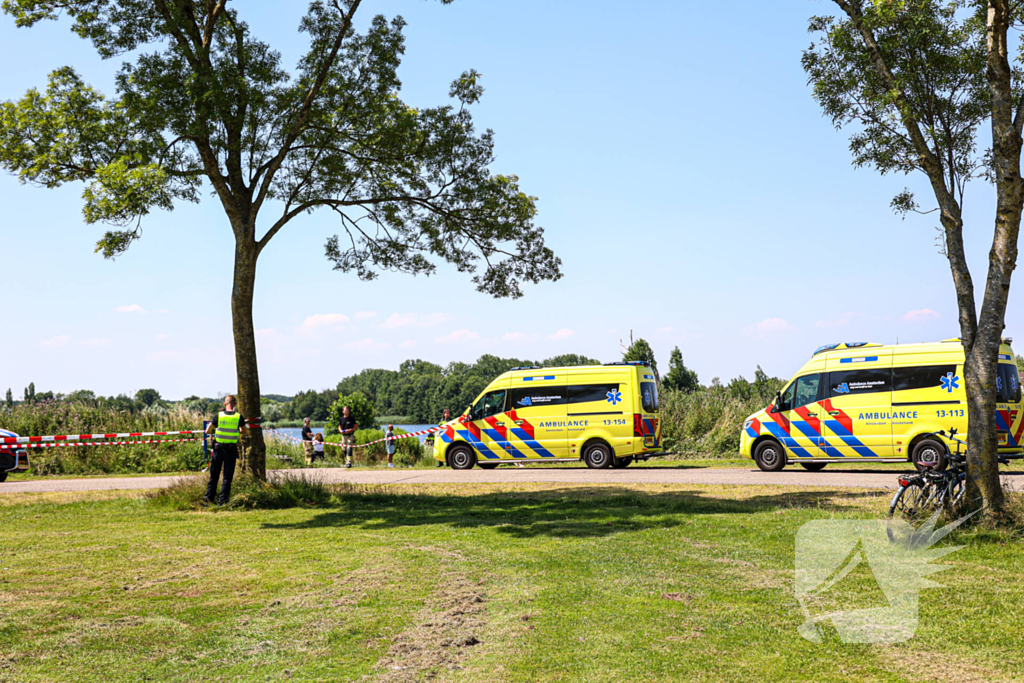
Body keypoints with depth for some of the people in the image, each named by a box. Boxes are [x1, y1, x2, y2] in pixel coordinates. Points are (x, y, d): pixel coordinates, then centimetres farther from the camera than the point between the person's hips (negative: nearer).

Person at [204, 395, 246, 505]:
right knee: (227, 477, 6)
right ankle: (223, 500, 6)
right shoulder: (239, 417, -6)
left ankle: (209, 496, 16)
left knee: (214, 475, 14)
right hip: (231, 450, -1)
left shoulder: (218, 415, -5)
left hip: (218, 448, 1)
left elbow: (207, 431, -1)